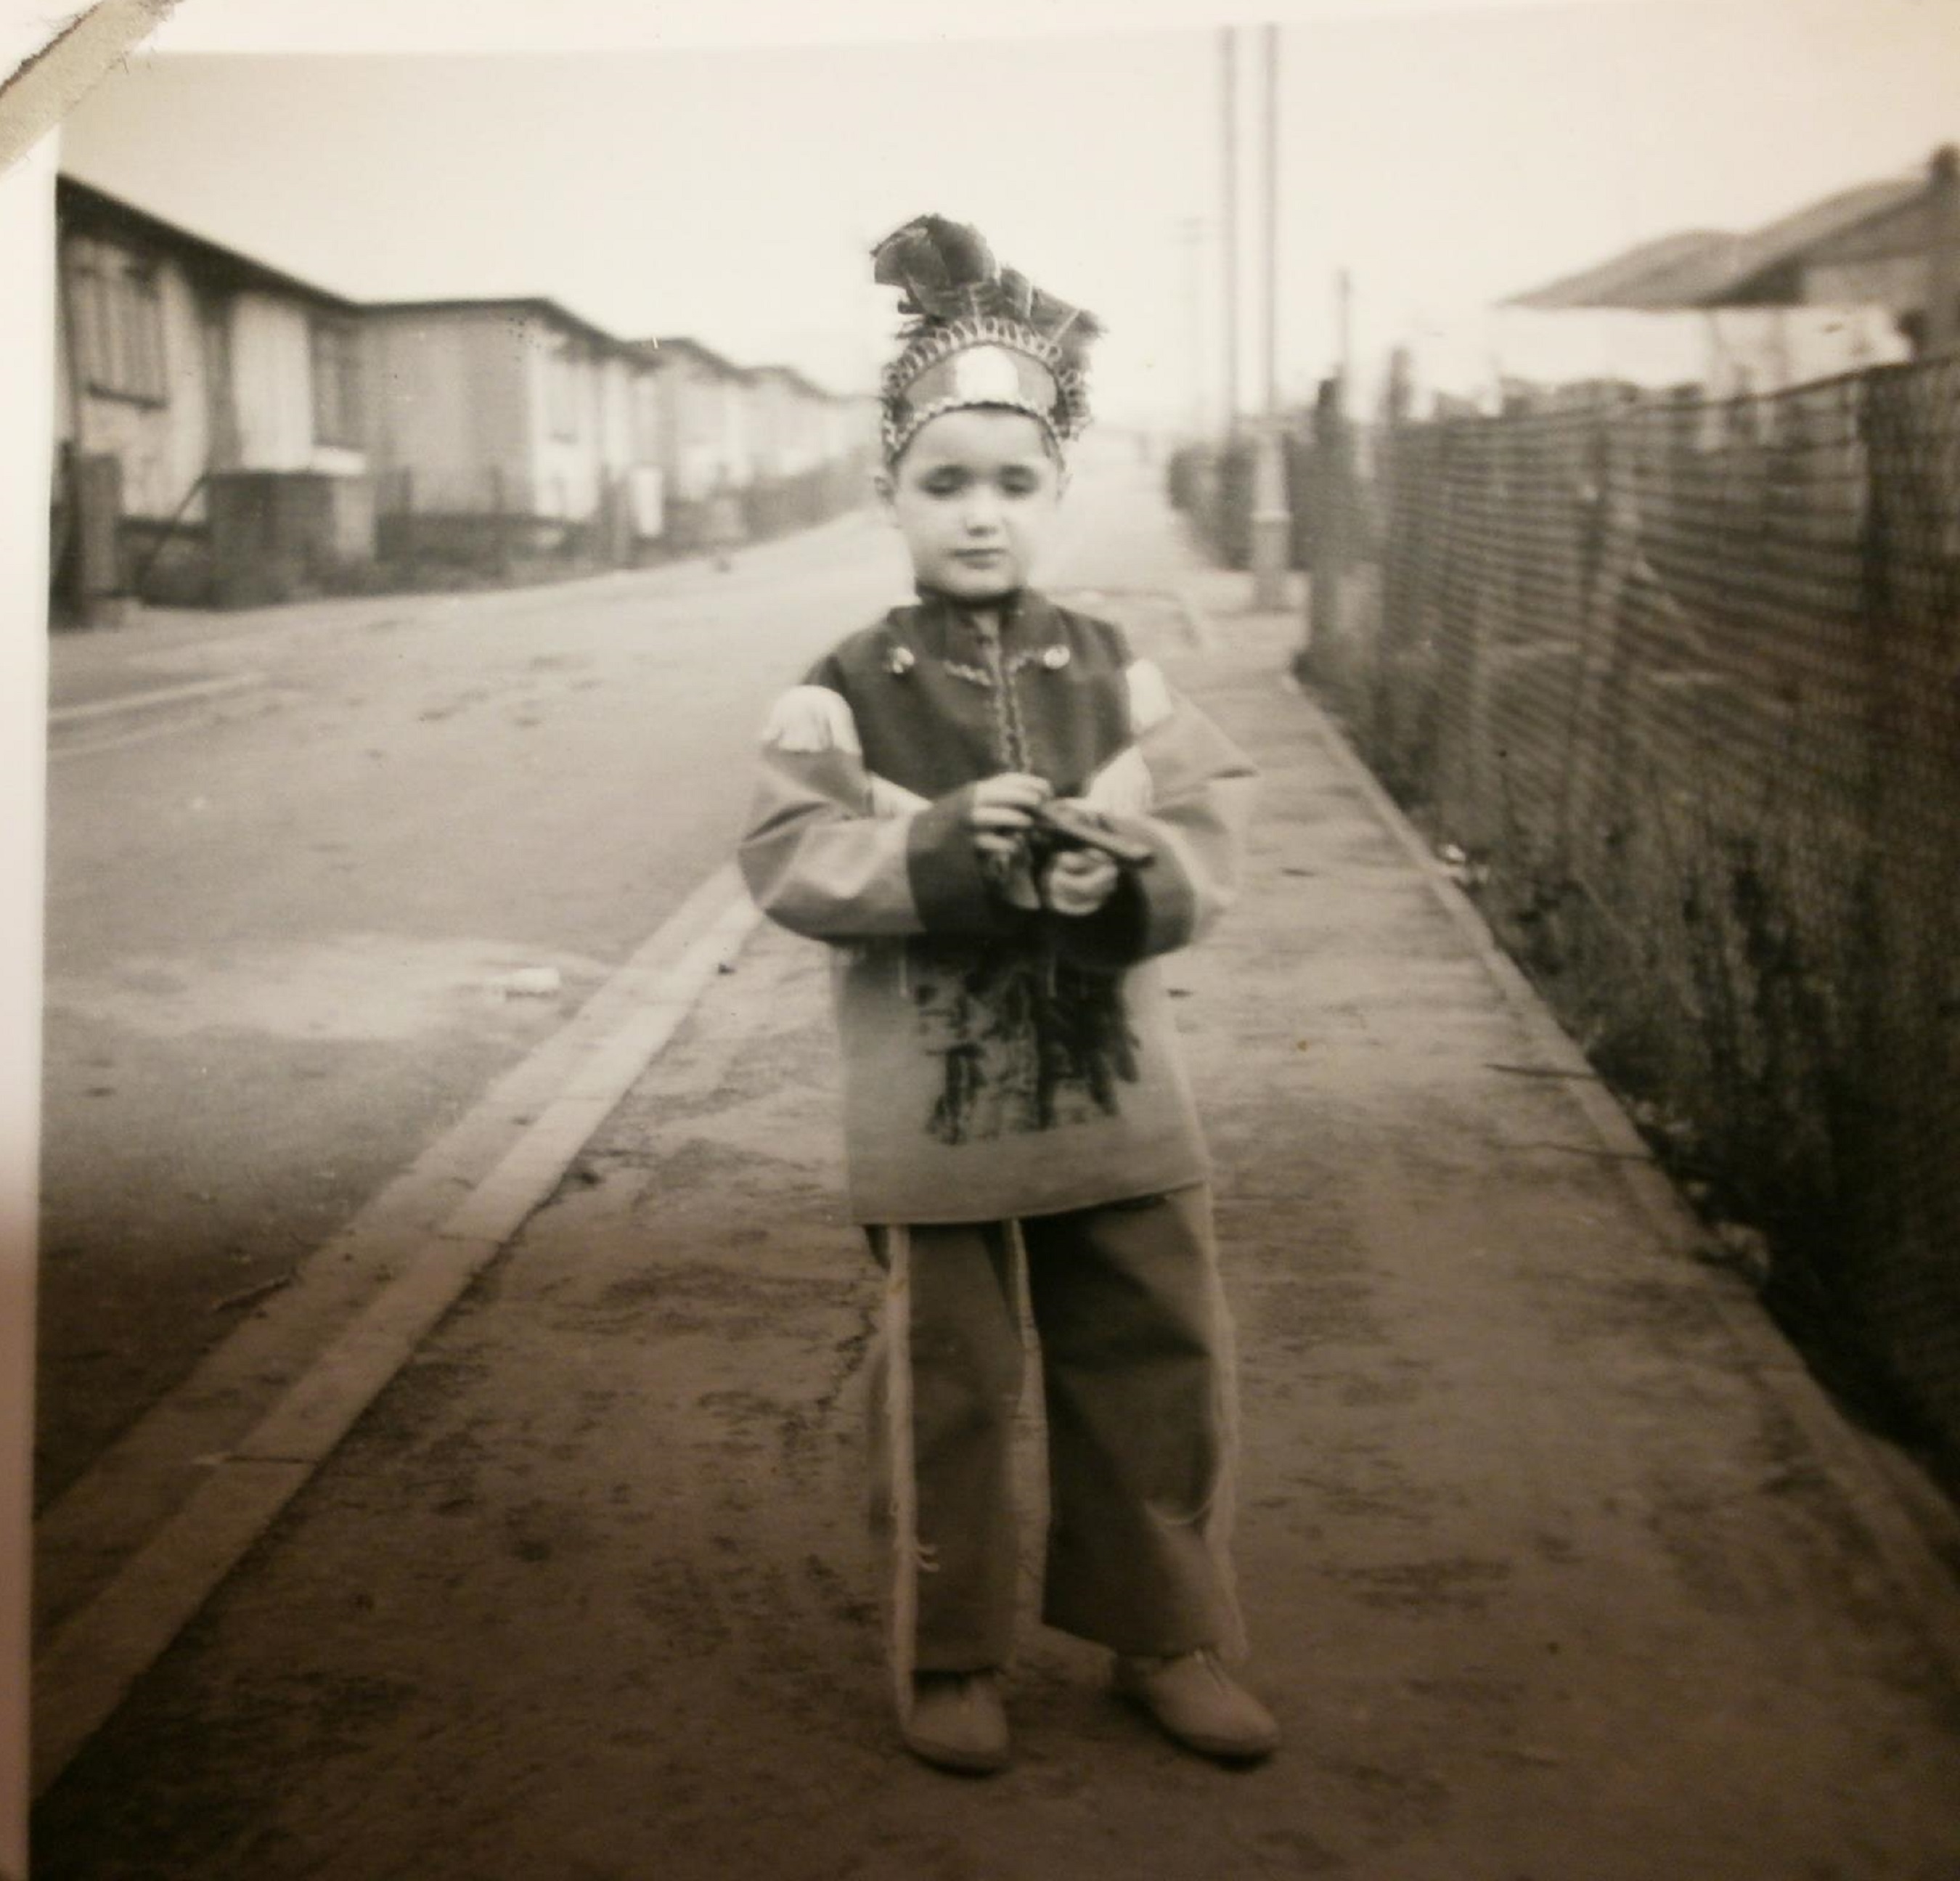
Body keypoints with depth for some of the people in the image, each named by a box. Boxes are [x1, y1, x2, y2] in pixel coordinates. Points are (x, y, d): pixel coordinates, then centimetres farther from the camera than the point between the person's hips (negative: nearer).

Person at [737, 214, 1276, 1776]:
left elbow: (1213, 836, -3)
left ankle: (1168, 1634, 32)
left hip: (1117, 1103, 3)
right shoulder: (845, 694, -6)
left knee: (1160, 1378, 12)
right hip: (936, 1118, -2)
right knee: (949, 1396, 10)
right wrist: (951, 845, -28)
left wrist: (1127, 876, -24)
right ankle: (950, 1658, 29)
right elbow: (793, 859, -15)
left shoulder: (1116, 676, 1)